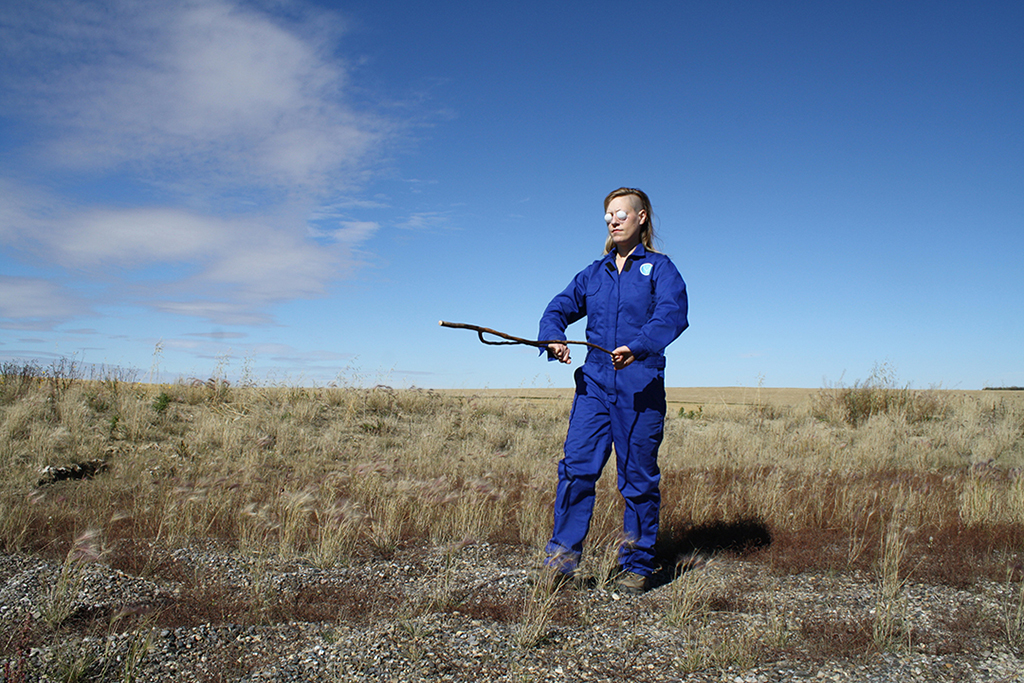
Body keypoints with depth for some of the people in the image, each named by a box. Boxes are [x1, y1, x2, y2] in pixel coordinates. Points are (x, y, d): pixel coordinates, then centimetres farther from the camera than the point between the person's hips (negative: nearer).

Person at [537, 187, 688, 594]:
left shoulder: (659, 268, 3)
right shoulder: (594, 273, 17)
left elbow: (673, 314, -14)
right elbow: (560, 308, 13)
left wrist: (637, 347, -32)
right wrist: (553, 339, -10)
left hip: (641, 387, -3)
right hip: (594, 382, 3)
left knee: (638, 479, 4)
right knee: (577, 466, -8)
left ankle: (637, 565, 18)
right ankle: (562, 554, 1)